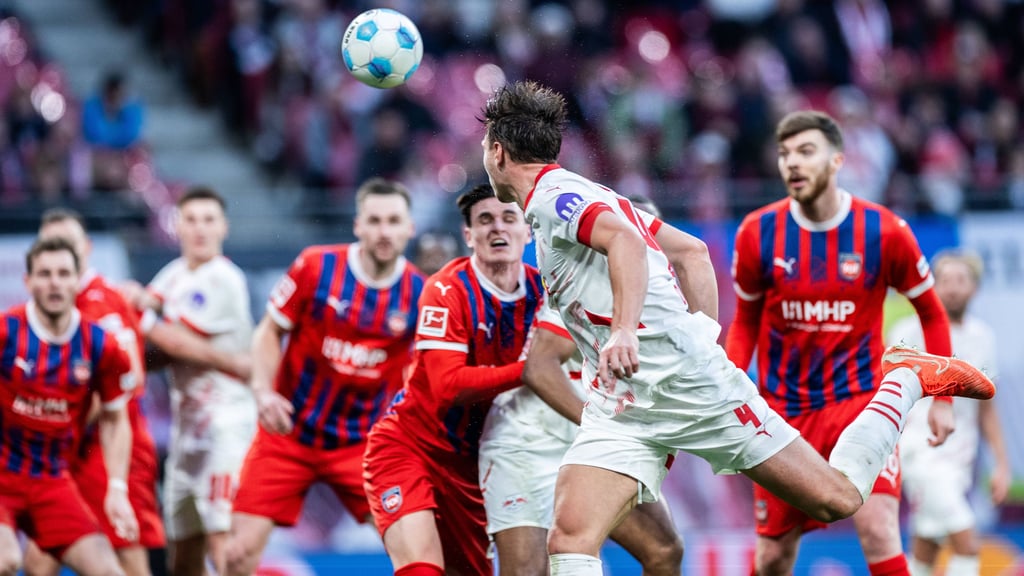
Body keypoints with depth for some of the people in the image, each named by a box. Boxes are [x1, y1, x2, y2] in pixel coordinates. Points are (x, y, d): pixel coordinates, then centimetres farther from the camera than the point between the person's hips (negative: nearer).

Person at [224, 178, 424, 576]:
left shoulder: (419, 293, -6)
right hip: (288, 434, -1)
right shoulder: (315, 267, -9)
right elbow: (269, 333, 1)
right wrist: (264, 391, -14)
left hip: (363, 442, 1)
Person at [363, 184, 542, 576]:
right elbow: (447, 386, -28)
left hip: (467, 461, 6)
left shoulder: (540, 292, -2)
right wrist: (526, 371, -36)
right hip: (408, 449, -6)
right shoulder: (448, 290, -18)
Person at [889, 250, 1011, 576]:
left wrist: (1002, 464, 12)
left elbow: (986, 408, 18)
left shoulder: (982, 337, 10)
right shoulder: (910, 333, -5)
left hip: (959, 460, 5)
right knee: (967, 545, -21)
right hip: (920, 452, -5)